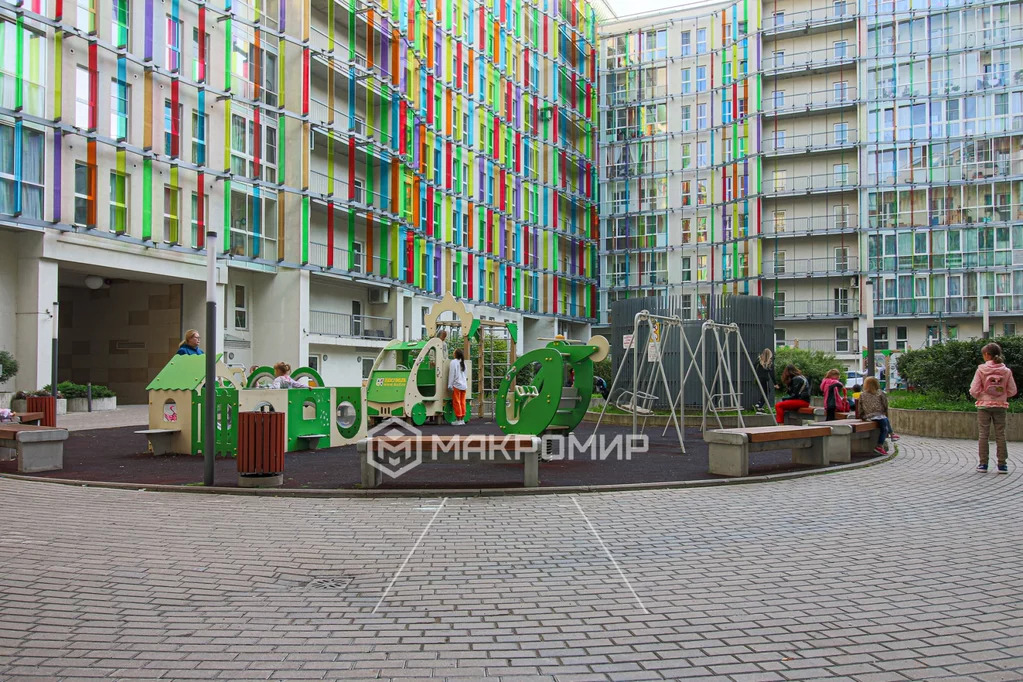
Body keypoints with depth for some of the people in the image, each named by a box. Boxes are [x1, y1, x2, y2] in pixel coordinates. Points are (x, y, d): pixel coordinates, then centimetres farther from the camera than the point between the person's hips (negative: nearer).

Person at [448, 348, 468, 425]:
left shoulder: (454, 362, -9)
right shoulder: (463, 363, 13)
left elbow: (452, 374, -11)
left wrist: (450, 385, -8)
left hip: (457, 385, -7)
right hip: (464, 385, 7)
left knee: (456, 402, -2)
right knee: (462, 402, 9)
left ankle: (458, 420, -2)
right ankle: (462, 419, 12)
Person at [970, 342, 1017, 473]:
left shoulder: (981, 369, -11)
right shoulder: (1006, 371, -4)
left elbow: (974, 390, -11)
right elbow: (1012, 391, 0)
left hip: (984, 405, -2)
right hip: (1000, 406, 2)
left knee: (983, 434, 5)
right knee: (1000, 435, 8)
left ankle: (983, 463, 6)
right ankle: (1002, 464, 9)